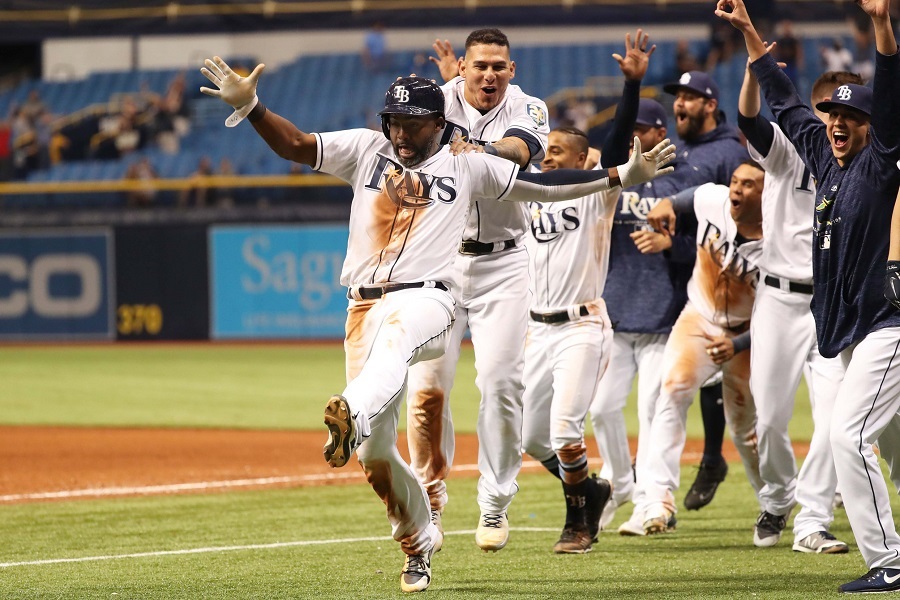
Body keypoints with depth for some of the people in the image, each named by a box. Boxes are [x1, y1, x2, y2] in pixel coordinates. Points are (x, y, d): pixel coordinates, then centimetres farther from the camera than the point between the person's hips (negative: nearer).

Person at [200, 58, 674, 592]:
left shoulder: (467, 167, 13)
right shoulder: (367, 151, 15)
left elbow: (545, 183, 14)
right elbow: (294, 145, 6)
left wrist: (623, 175, 9)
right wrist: (249, 107, -10)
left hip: (425, 301, -4)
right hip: (364, 307, 4)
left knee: (393, 342, -42)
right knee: (375, 452, 2)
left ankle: (353, 414, -72)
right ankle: (419, 540, 23)